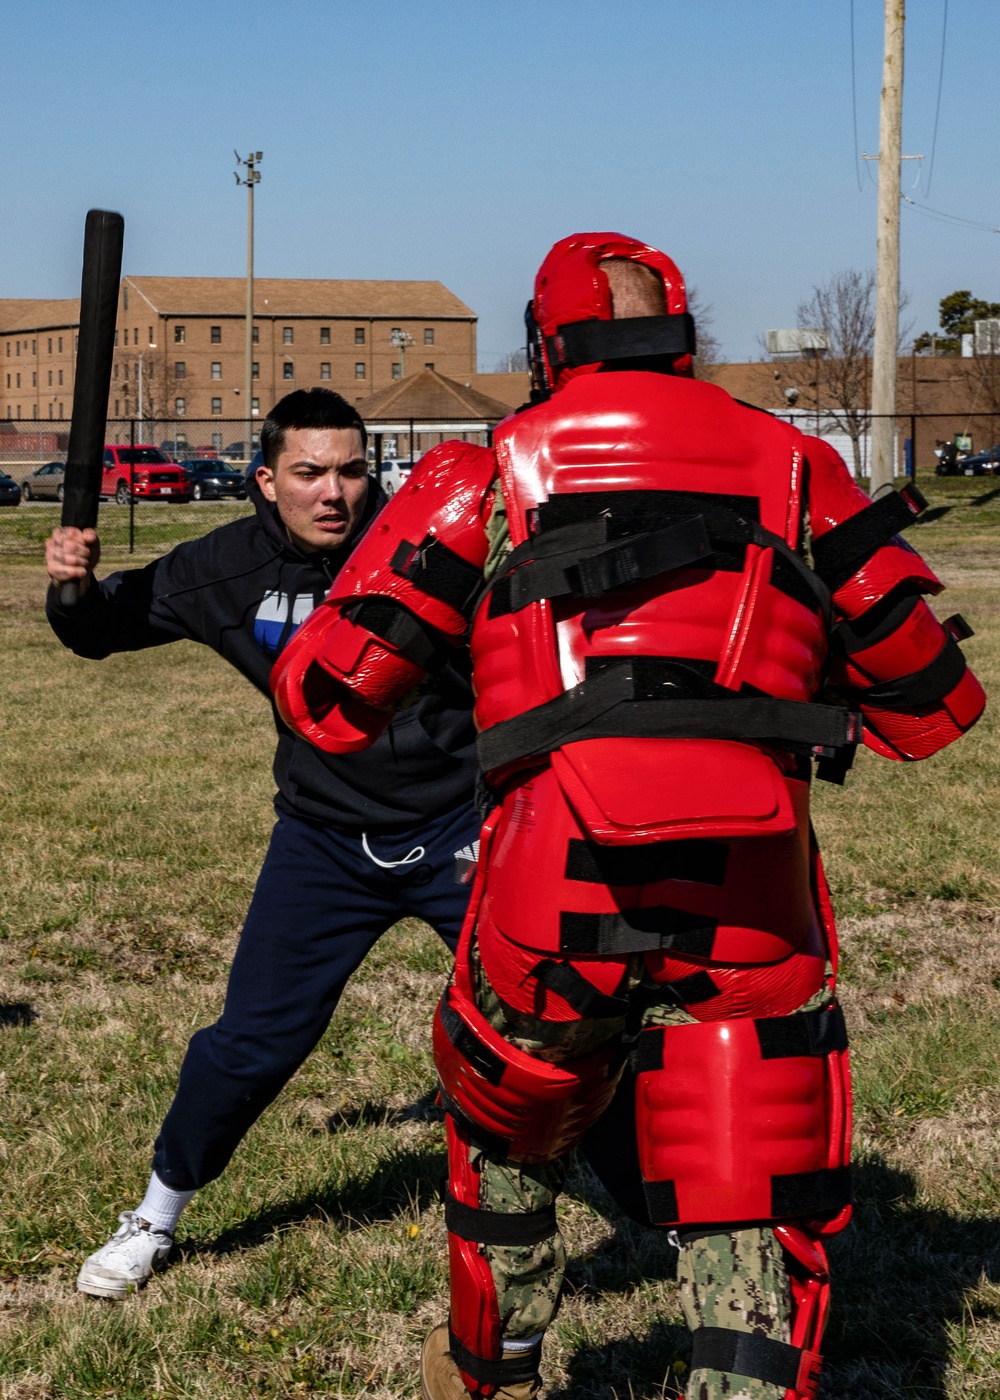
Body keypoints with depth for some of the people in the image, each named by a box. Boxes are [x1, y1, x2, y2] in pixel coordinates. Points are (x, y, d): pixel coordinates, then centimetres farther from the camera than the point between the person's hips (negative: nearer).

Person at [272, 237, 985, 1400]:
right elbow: (933, 704, 18)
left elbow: (328, 703, 9)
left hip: (553, 896, 1)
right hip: (752, 905, 0)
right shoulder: (794, 470, 14)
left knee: (509, 1131, 29)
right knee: (753, 1227, 9)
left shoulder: (487, 475, 10)